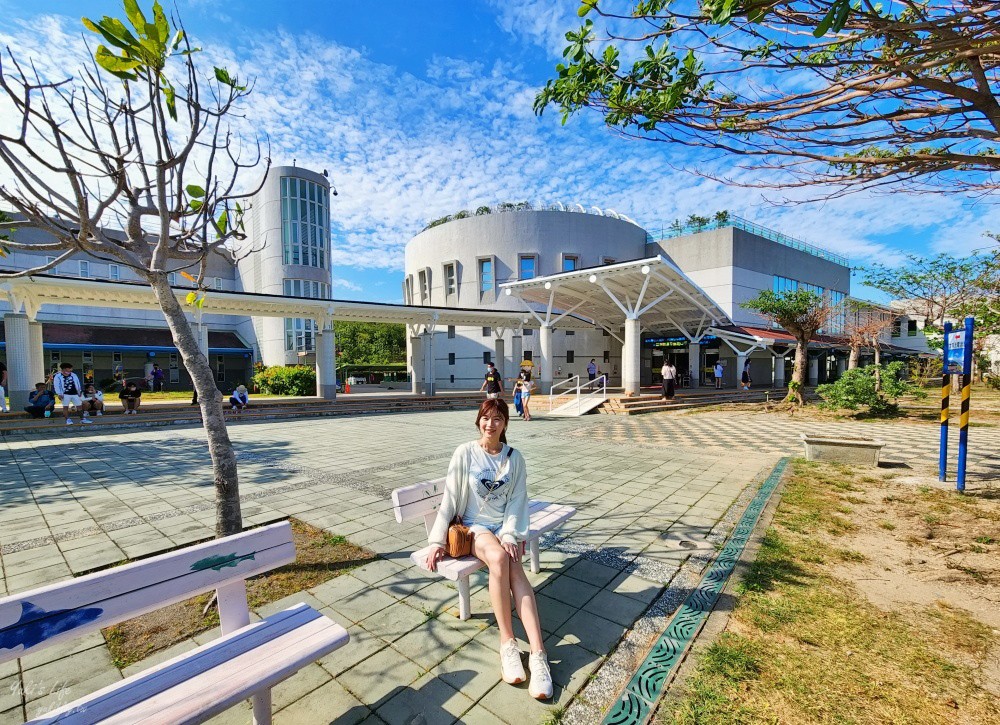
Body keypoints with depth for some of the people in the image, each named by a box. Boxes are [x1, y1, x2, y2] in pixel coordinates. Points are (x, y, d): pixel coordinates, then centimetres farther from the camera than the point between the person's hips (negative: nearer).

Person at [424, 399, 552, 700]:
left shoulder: (514, 457, 1)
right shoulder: (465, 453, -5)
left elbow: (517, 501, 0)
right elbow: (450, 498, -4)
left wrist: (510, 536, -14)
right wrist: (437, 541, -6)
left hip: (506, 527, 2)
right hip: (475, 526, -1)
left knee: (513, 566, -29)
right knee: (499, 558, -33)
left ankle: (537, 653, -33)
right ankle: (508, 642, -21)